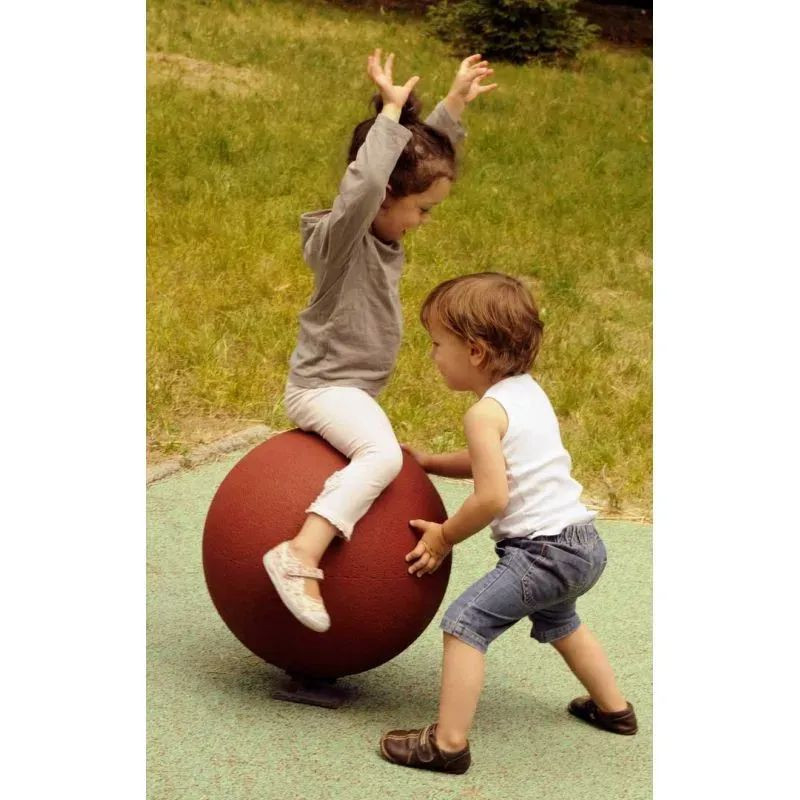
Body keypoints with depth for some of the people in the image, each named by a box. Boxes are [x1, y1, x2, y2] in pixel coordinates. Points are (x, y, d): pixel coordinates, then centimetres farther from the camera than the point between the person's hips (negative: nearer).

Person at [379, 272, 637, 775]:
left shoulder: (486, 413, -16)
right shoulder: (529, 390, 12)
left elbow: (491, 497, -22)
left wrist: (445, 536, -7)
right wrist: (429, 463, 22)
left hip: (543, 550, -10)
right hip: (585, 544, 10)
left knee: (466, 622, -12)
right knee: (558, 621, 35)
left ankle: (449, 743, -16)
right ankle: (614, 708, 48)